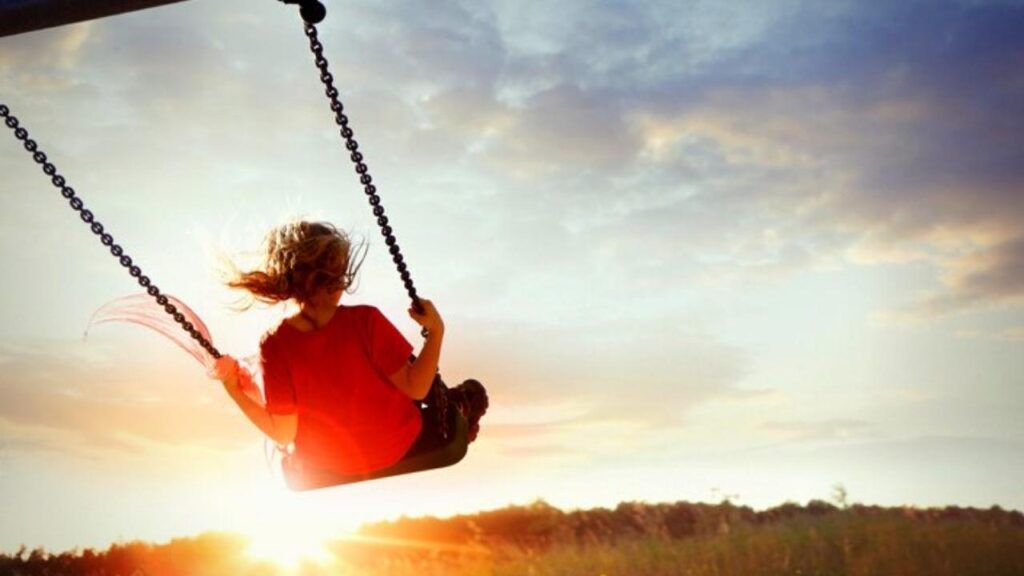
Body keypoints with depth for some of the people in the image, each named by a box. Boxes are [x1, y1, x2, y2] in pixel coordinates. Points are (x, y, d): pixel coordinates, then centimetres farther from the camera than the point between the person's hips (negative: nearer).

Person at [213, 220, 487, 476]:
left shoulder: (274, 346, -24)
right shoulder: (365, 321, -30)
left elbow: (284, 434, -18)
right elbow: (416, 389, -22)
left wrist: (233, 389, -13)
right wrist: (436, 331, -19)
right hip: (398, 449, -3)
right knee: (472, 393, 27)